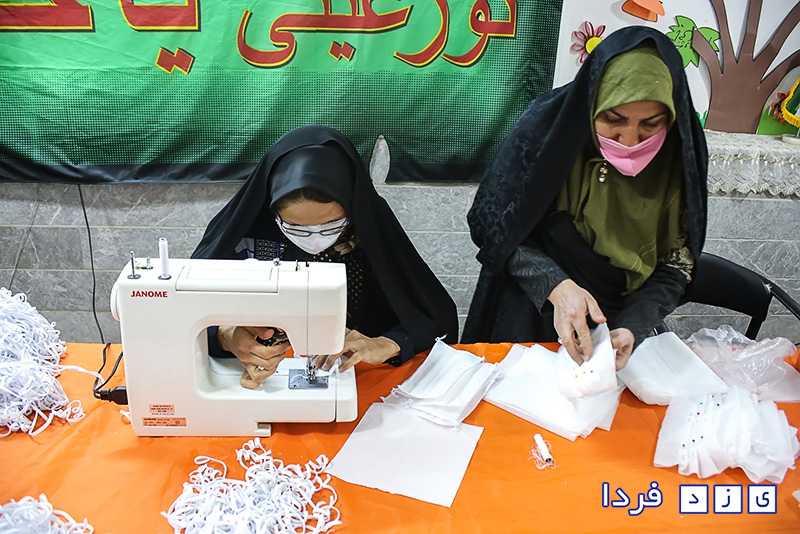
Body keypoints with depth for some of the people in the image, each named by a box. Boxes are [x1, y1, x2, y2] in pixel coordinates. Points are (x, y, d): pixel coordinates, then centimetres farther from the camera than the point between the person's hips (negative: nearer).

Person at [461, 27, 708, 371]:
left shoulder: (681, 154, -14)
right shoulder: (549, 125, -20)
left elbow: (674, 267, -8)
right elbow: (497, 226, -16)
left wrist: (632, 328, -24)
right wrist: (556, 286, -30)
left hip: (623, 315, 2)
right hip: (532, 314, -1)